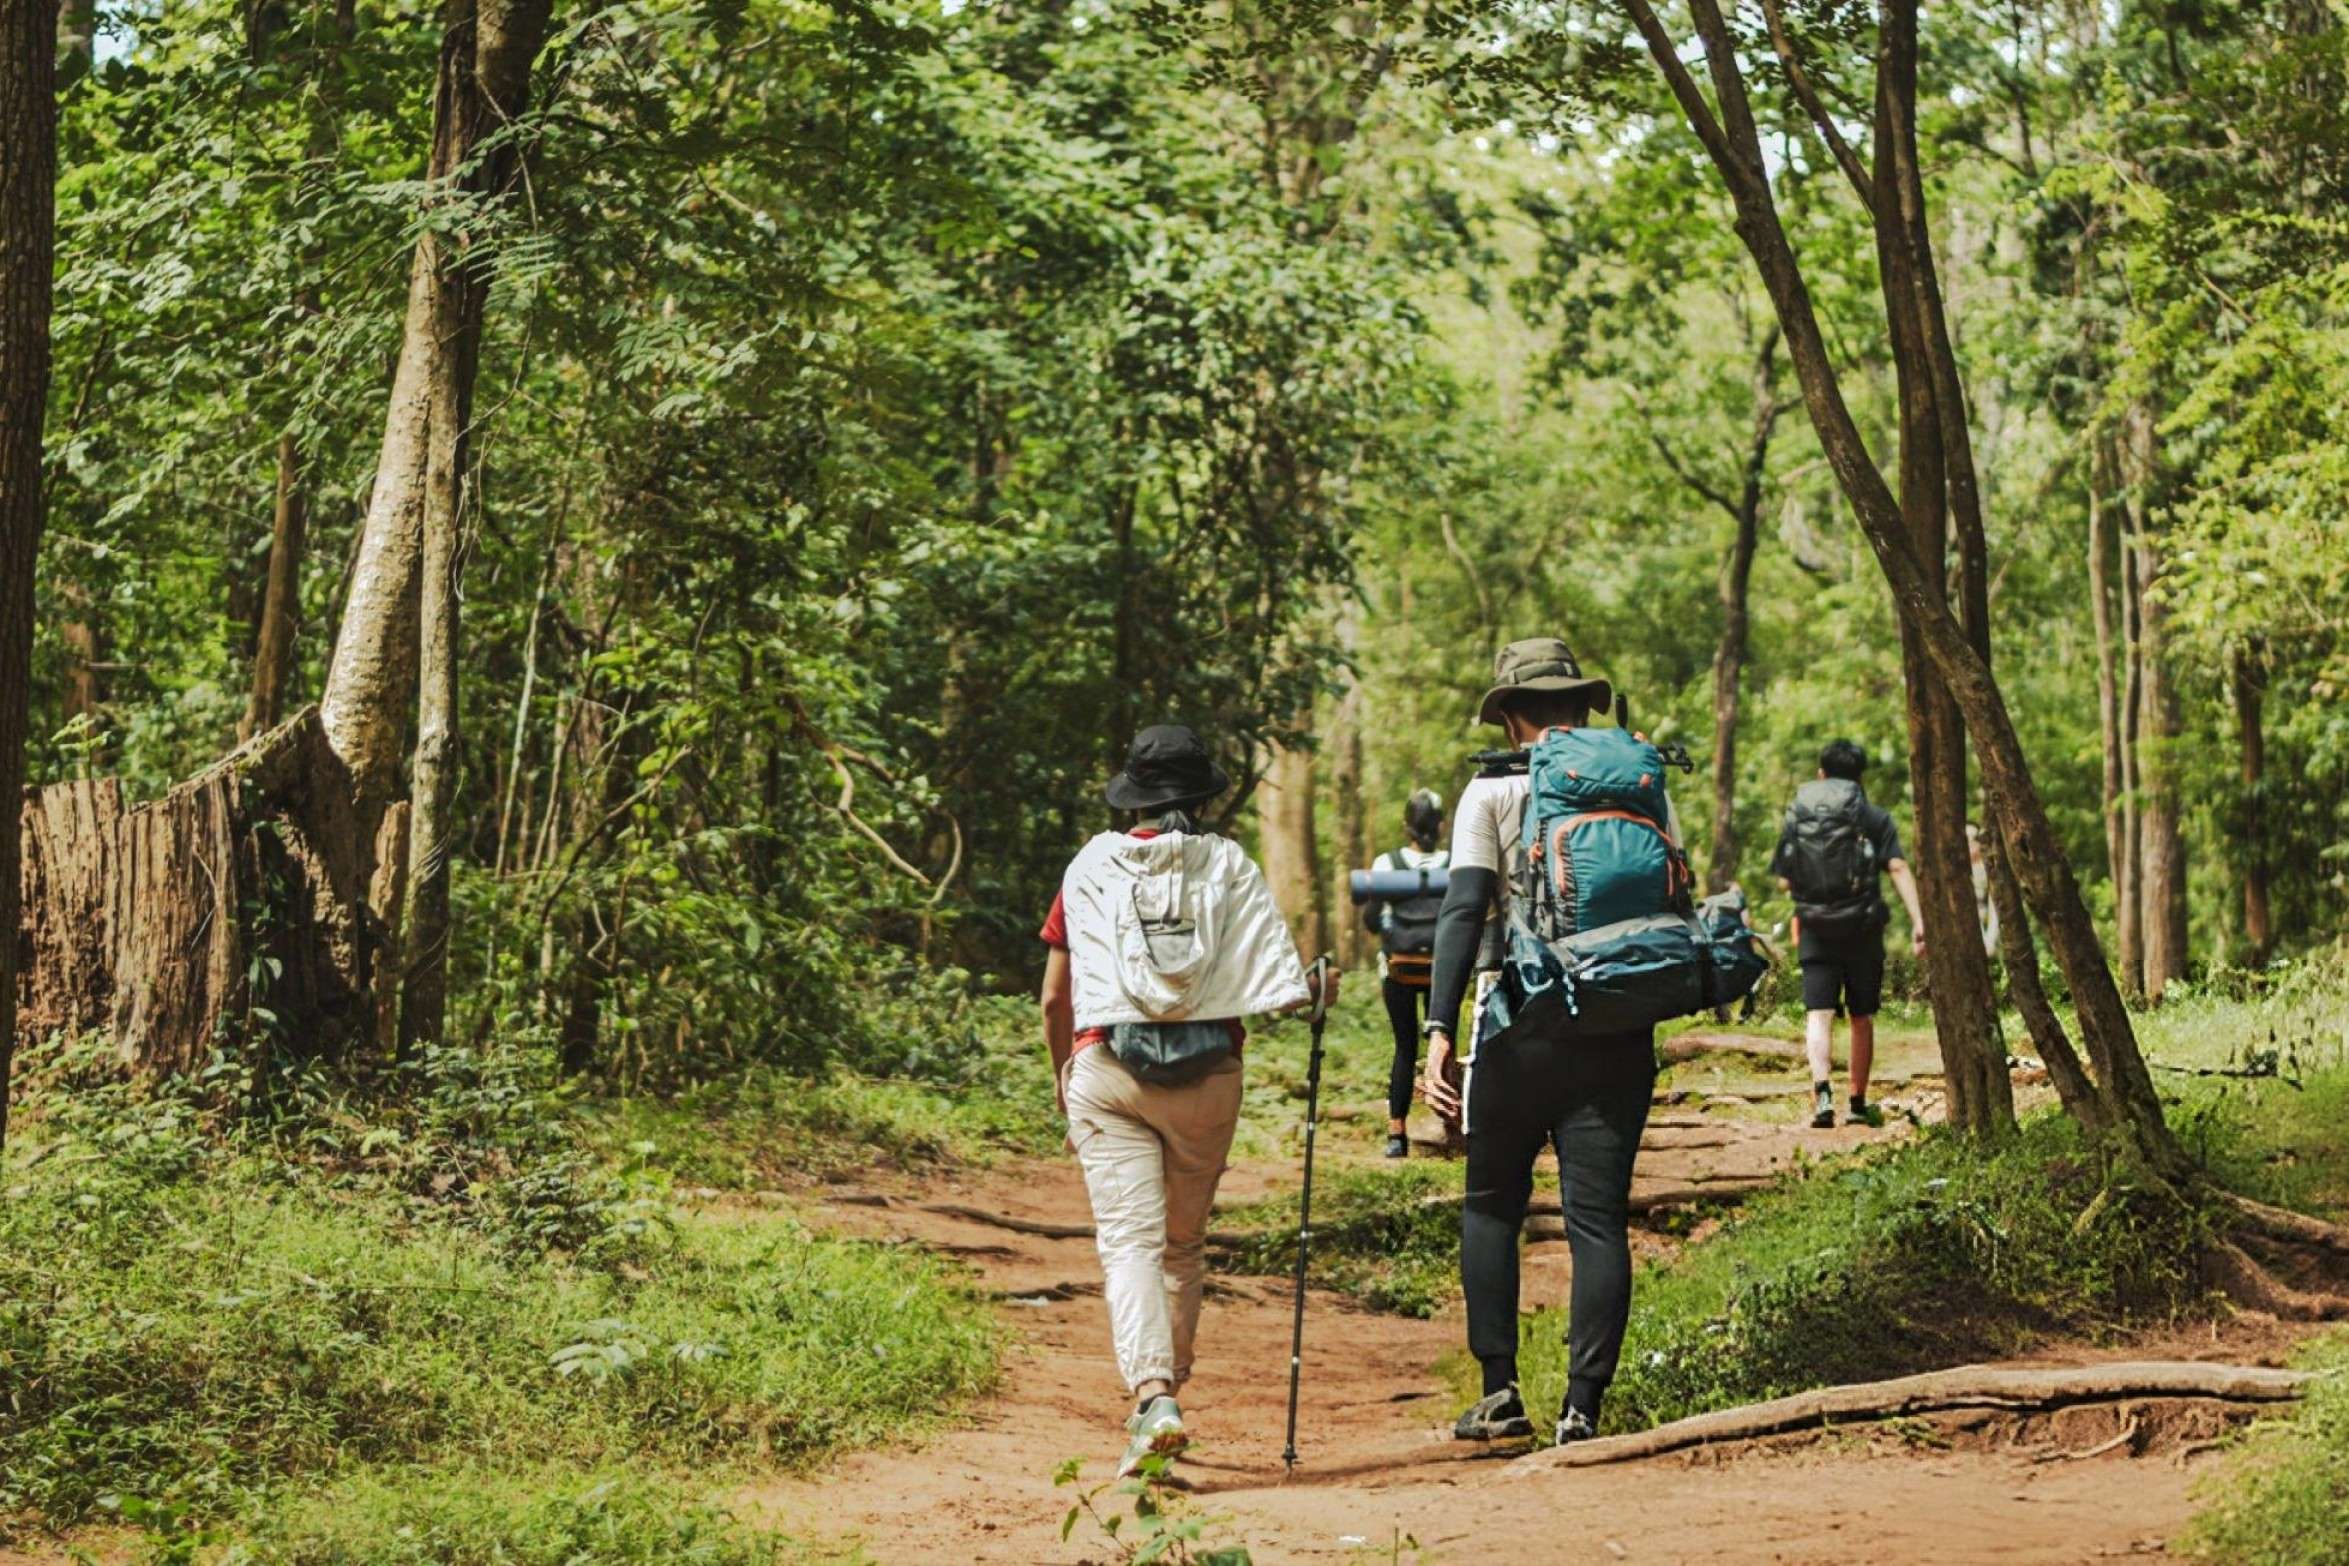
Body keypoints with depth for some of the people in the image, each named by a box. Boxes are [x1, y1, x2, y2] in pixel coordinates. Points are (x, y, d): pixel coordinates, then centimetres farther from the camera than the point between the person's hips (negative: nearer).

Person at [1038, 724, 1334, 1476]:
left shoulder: (1091, 866, 5)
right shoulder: (1231, 866, 3)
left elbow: (1054, 998, 6)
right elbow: (1284, 990, -4)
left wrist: (1063, 1078, 22)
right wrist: (1322, 988, 19)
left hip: (1108, 1071, -1)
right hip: (1208, 1074, 1)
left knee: (1129, 1239, -7)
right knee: (1184, 1244, 18)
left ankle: (1153, 1398, -25)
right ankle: (1169, 1387, 24)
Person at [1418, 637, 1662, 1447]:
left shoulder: (1493, 791, 0)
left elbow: (1464, 909, -10)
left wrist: (1439, 1029, -13)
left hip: (1520, 1025, -2)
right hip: (1618, 1035, 2)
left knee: (1492, 1207, 12)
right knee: (1599, 1218, 3)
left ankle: (1499, 1389, 7)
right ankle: (1583, 1404, -2)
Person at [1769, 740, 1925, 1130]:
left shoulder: (1796, 816, 7)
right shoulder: (1874, 818, 0)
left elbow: (1784, 880, 10)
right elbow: (1898, 868, -12)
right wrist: (1918, 921, -17)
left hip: (1814, 928, 1)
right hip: (1862, 929, -1)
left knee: (1818, 1016, -6)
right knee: (1862, 1018, 13)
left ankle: (1822, 1090, -29)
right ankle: (1859, 1103, 19)